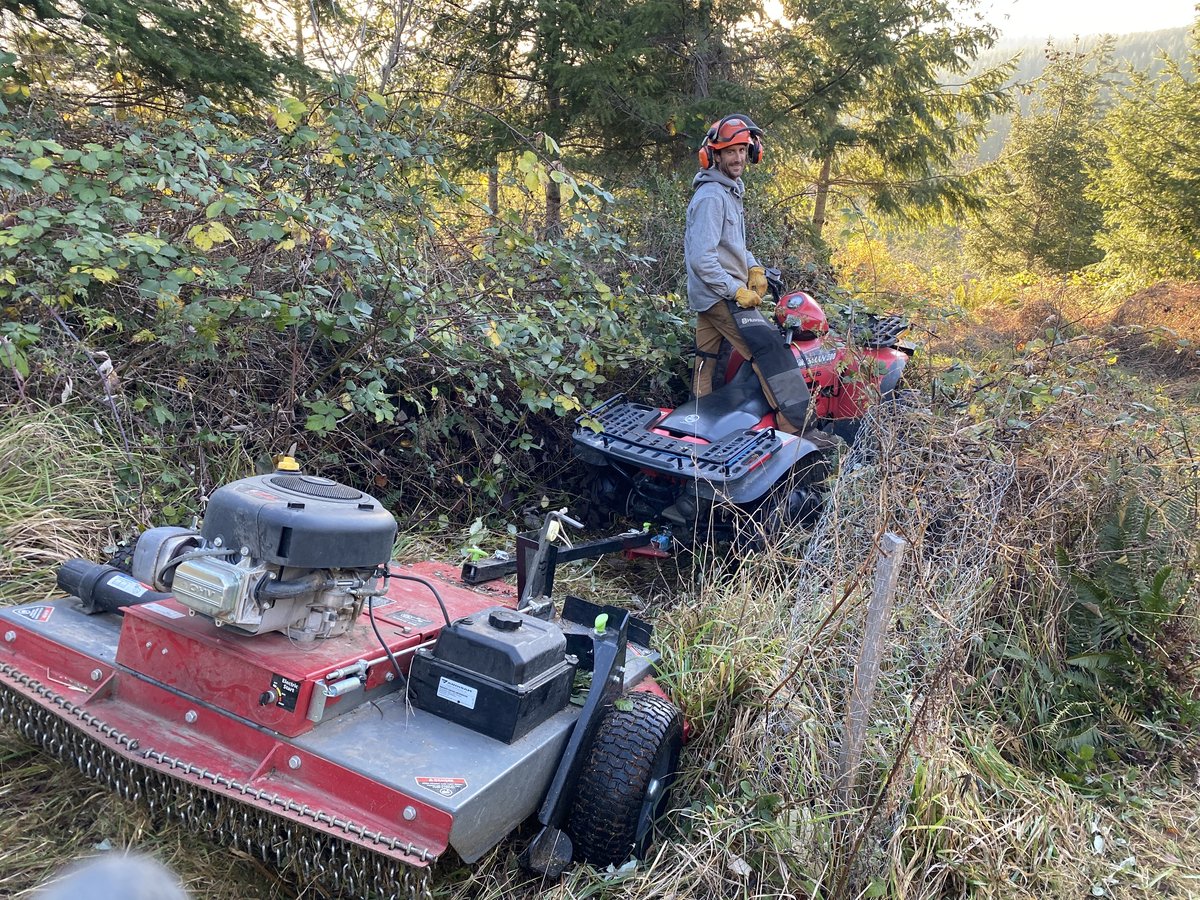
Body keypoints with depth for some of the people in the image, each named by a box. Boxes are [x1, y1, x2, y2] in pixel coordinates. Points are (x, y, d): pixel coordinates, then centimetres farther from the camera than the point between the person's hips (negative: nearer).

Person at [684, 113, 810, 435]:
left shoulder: (730, 191, 16)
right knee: (772, 353, -13)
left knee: (706, 361, 15)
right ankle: (796, 429, -12)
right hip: (722, 296, -11)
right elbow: (701, 258, -24)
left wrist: (754, 268, 10)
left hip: (710, 296, 11)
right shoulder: (711, 197, -17)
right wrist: (738, 291, -20)